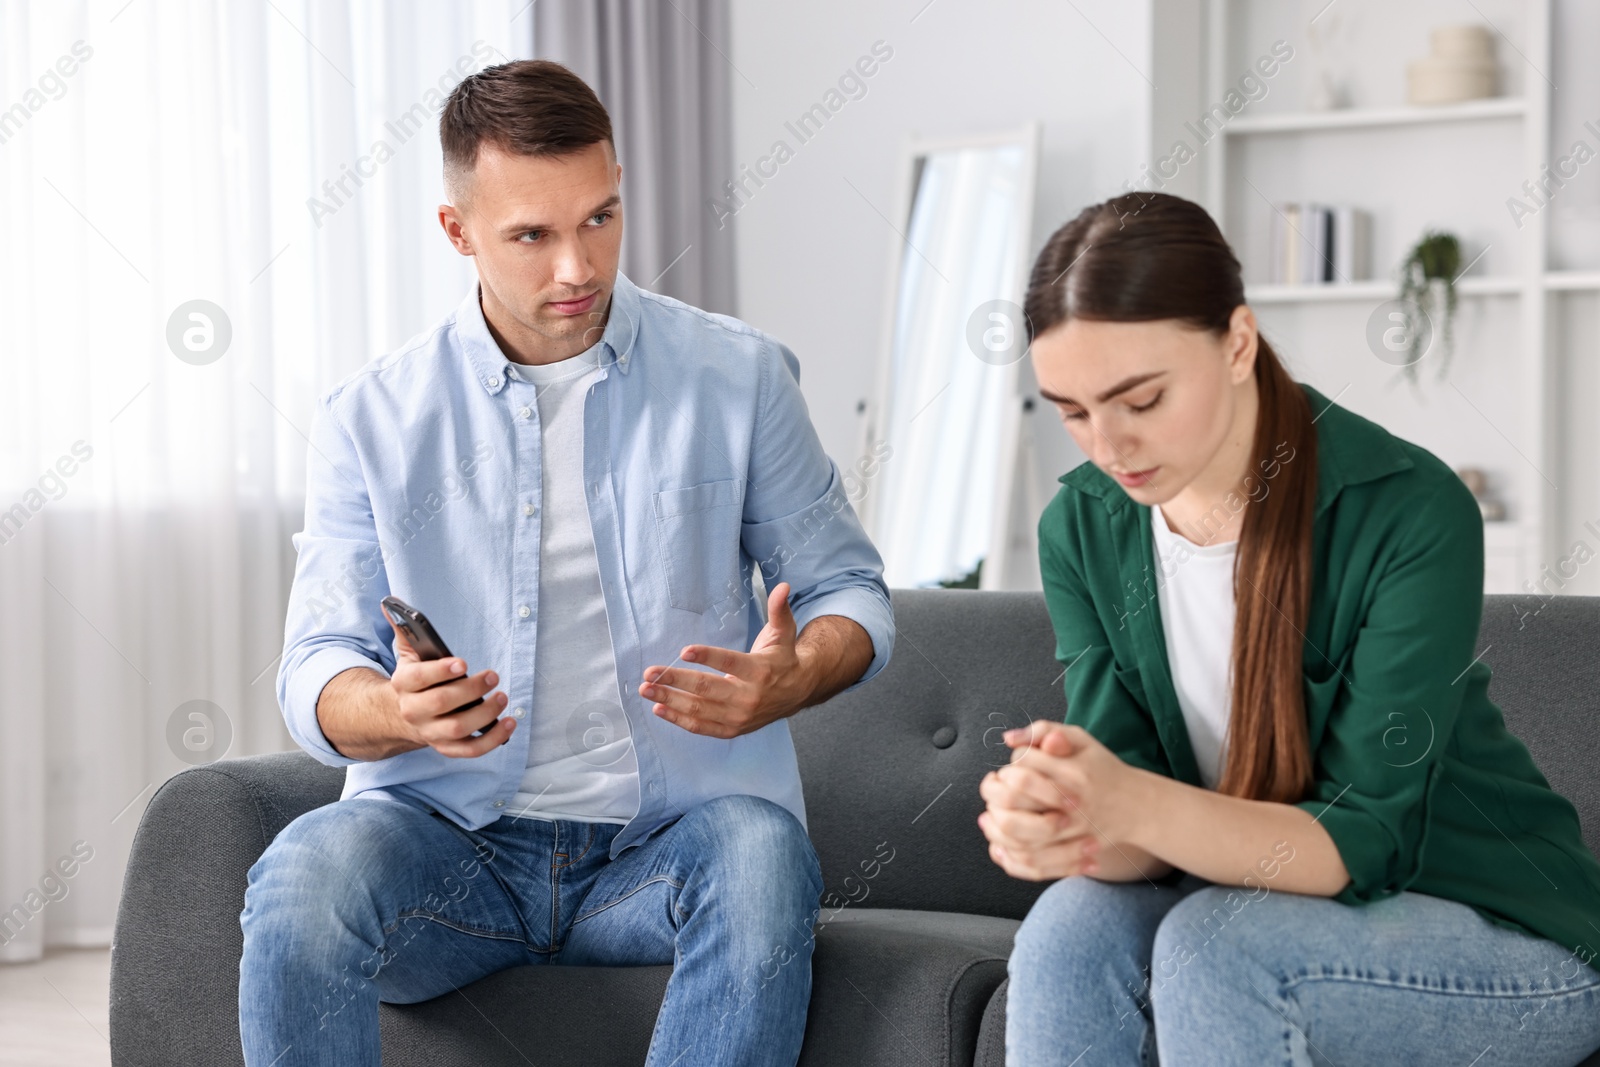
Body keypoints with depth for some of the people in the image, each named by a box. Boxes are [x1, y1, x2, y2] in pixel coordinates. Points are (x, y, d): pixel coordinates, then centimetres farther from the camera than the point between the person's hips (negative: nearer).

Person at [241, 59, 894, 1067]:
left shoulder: (738, 375, 5)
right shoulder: (373, 416, 5)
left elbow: (849, 588, 11)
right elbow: (318, 672, 4)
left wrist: (789, 680, -14)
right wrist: (398, 712, -22)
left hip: (669, 833, 0)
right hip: (447, 833, 1)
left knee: (761, 856, -35)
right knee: (304, 876, -32)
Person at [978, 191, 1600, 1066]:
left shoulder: (1409, 511, -21)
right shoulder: (1081, 528, -4)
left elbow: (1365, 838, -24)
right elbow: (1142, 839, -10)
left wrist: (1135, 806, -41)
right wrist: (1064, 829, -35)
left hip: (1508, 938, -4)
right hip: (1252, 905, 4)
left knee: (1216, 946, -31)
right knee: (1076, 920, -26)